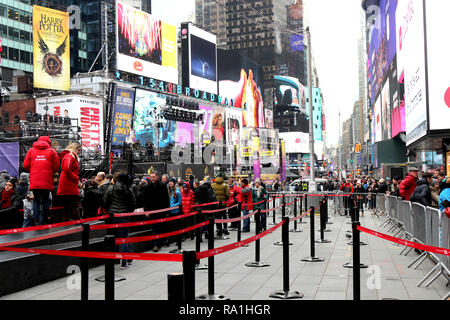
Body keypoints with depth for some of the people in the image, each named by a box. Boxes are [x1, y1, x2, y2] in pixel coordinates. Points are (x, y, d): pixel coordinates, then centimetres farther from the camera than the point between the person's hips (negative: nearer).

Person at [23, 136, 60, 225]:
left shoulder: (31, 150, 10)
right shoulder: (52, 151, 4)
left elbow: (26, 165, 6)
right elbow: (56, 167, -1)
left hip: (34, 182, 2)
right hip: (47, 182, -2)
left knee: (36, 200, 11)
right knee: (45, 200, 7)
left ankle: (36, 220, 4)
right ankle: (44, 220, 3)